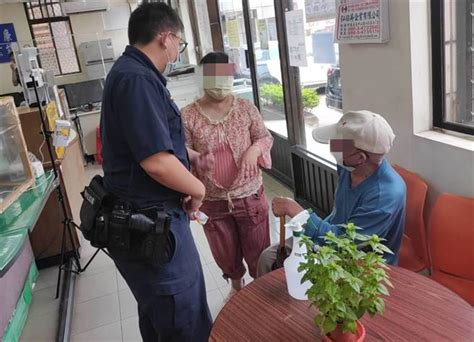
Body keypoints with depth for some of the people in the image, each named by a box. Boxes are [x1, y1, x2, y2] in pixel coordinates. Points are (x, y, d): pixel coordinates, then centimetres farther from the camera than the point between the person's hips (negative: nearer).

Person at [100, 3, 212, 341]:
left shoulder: (133, 73, 14)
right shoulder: (136, 78, -21)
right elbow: (156, 161, -28)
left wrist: (193, 157, 20)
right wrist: (198, 189, -13)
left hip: (145, 218, 11)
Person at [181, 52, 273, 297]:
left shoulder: (245, 108, -4)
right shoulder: (188, 116, -8)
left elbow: (265, 137, 3)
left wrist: (256, 148, -18)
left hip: (249, 196, 0)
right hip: (212, 201, 0)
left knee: (258, 248, 14)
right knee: (225, 252, 20)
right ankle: (236, 285, 48)